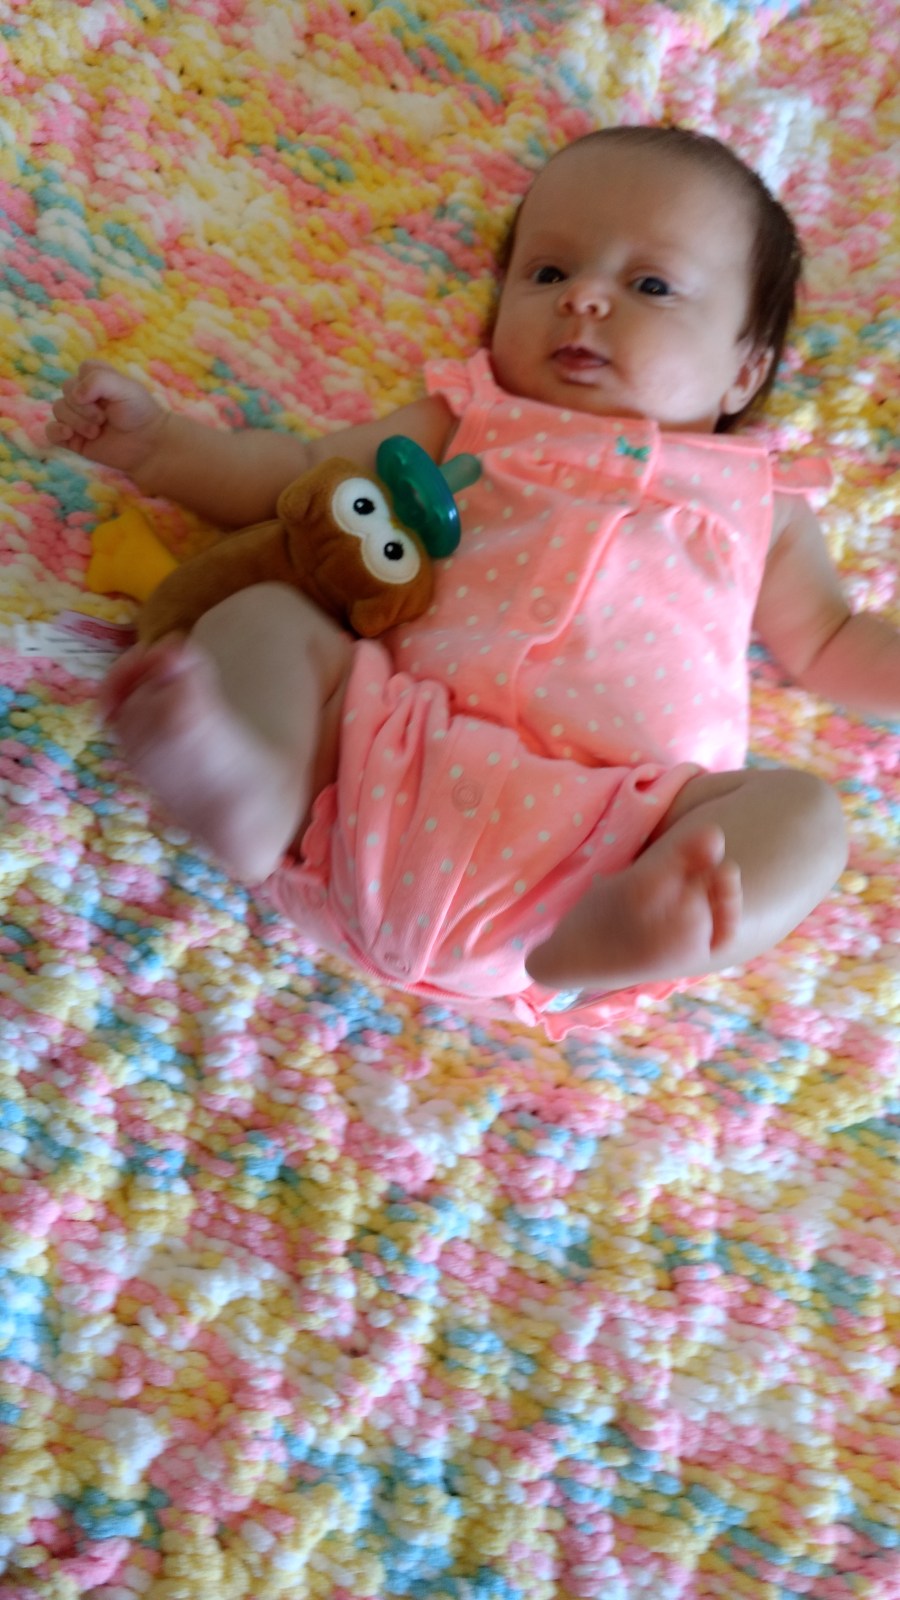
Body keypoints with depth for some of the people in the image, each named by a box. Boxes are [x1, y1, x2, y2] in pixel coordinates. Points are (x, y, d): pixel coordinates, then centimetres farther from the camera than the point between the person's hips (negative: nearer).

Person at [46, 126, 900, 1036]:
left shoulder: (756, 504, 23)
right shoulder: (471, 419, 23)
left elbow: (827, 641, 32)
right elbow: (297, 478, 23)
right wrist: (156, 442, 11)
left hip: (607, 834, 0)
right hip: (389, 755, 1)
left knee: (803, 812, -18)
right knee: (258, 617, -11)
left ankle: (597, 942, -43)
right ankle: (248, 784, -42)